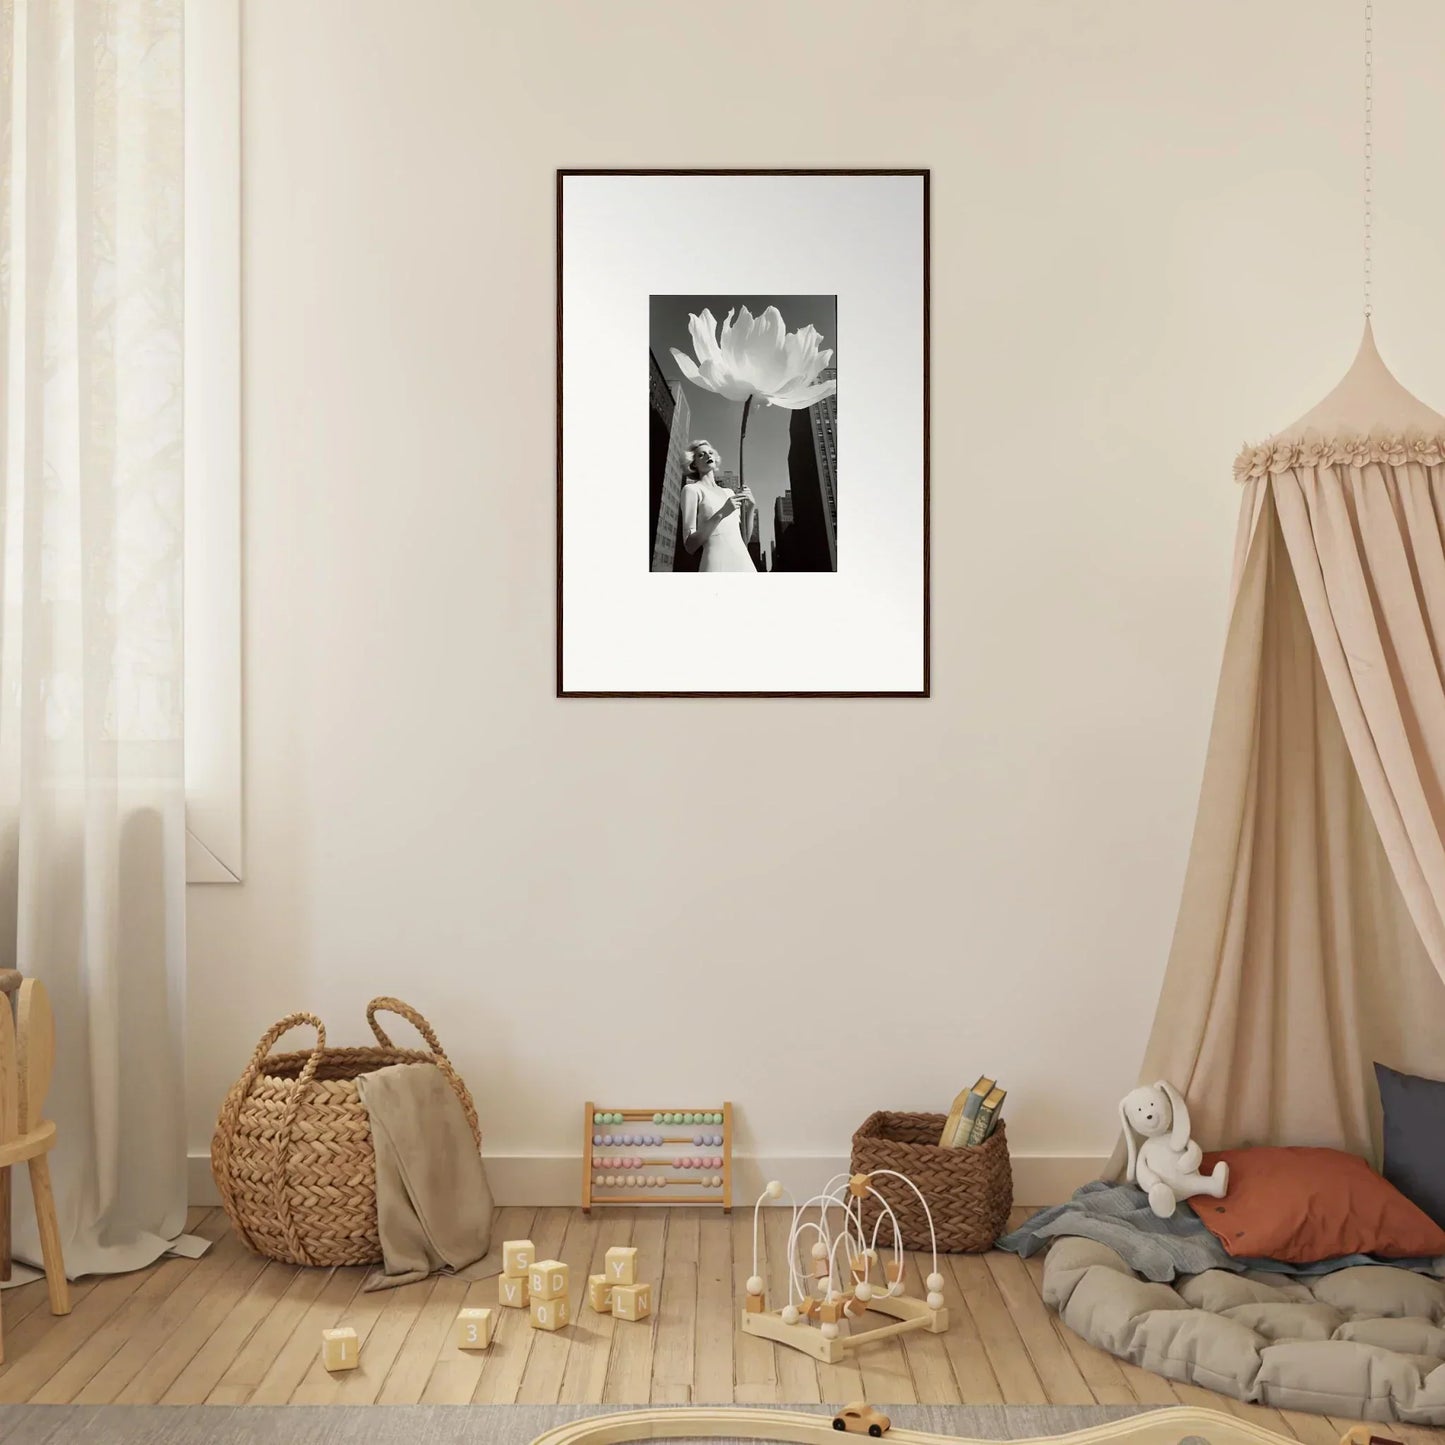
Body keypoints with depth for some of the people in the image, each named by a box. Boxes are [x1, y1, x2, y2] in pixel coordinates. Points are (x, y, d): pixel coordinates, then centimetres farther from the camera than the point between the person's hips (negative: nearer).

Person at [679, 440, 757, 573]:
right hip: (717, 563, -6)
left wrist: (751, 507, 3)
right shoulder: (692, 489, 5)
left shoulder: (729, 492, 22)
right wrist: (721, 514, -15)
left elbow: (745, 540, 17)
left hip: (744, 563, 6)